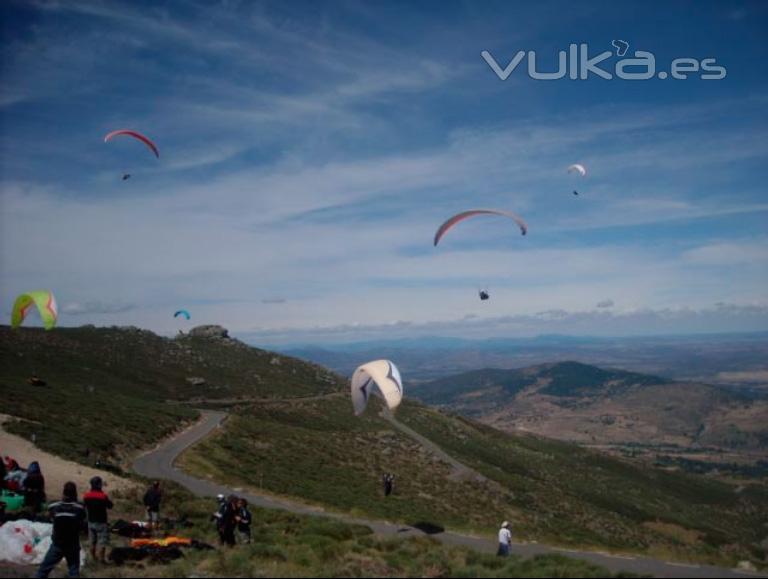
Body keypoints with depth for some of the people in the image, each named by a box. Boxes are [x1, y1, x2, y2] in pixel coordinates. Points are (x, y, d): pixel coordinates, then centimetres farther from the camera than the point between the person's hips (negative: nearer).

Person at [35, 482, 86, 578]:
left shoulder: (54, 507, -10)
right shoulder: (80, 509, -11)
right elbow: (81, 524, 1)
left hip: (57, 544, 0)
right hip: (73, 546, 0)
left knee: (43, 569, 13)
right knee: (74, 571, 8)